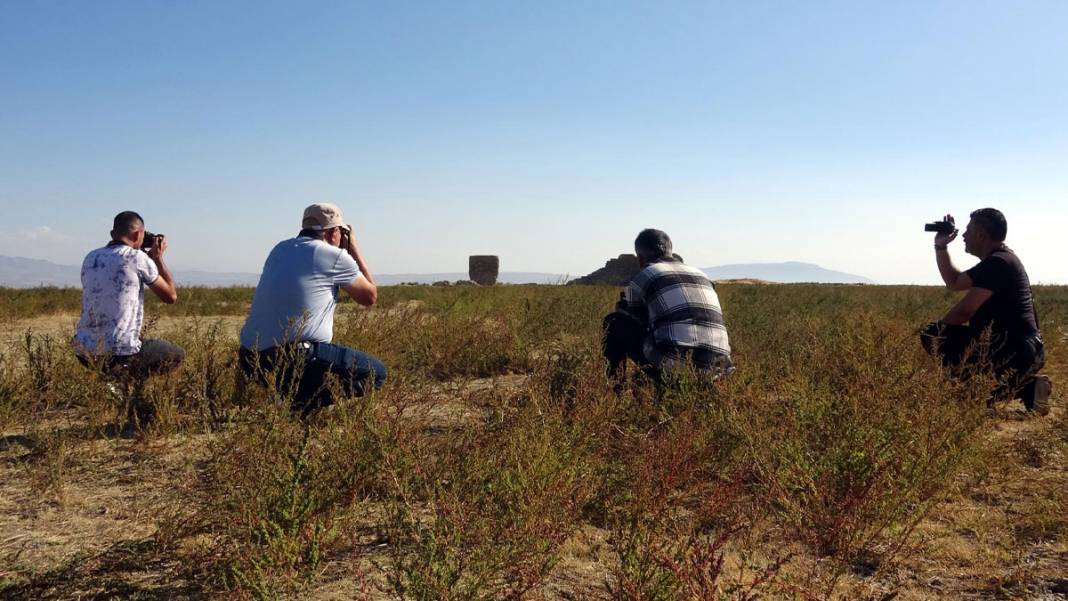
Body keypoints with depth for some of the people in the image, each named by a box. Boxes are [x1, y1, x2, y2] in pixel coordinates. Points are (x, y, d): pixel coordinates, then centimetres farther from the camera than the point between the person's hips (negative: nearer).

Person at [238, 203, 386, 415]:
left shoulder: (280, 249, 16)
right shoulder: (335, 256, -3)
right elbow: (370, 297, 10)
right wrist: (353, 248, 18)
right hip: (291, 361, -8)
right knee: (376, 373, 2)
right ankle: (300, 405, -10)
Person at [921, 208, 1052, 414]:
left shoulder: (998, 263, -14)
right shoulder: (995, 261, 18)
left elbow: (964, 311, -16)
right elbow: (953, 282, 28)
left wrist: (933, 333, -1)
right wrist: (940, 246, 21)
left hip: (1013, 351, -10)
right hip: (1022, 351, 10)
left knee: (931, 335, -16)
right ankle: (1026, 388, 13)